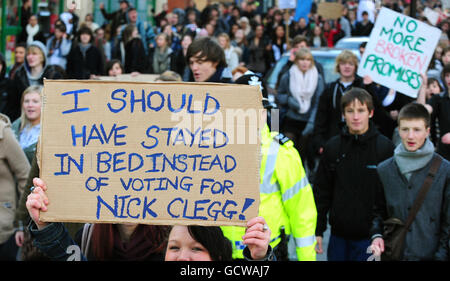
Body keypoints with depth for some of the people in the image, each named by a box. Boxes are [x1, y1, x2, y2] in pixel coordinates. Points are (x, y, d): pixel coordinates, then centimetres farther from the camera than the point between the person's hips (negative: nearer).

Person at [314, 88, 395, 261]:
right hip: (339, 235, 3)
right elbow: (321, 191, 9)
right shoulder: (332, 147, 3)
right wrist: (317, 230, 6)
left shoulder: (385, 148, -5)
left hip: (370, 235, -3)